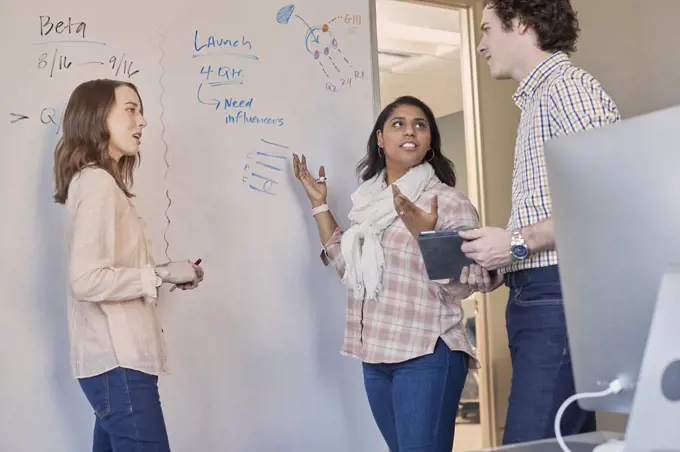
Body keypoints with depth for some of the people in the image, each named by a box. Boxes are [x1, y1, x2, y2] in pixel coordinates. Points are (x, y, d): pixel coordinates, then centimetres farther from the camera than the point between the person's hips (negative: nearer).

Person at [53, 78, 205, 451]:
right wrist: (162, 274, -14)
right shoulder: (97, 182, -14)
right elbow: (87, 281, -23)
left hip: (116, 356, 10)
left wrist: (166, 275, 7)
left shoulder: (99, 181, 16)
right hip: (117, 361, -10)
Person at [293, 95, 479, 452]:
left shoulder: (447, 201, -7)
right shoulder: (370, 199, 11)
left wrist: (423, 233, -24)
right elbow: (348, 266, 16)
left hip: (427, 355, -6)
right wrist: (319, 204, 16)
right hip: (375, 356, 6)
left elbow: (458, 288, -11)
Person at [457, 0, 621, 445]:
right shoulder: (537, 99, 23)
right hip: (535, 294, 10)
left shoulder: (568, 86, -7)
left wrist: (519, 242, -16)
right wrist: (500, 266, 9)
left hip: (562, 292, -10)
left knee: (531, 443, -12)